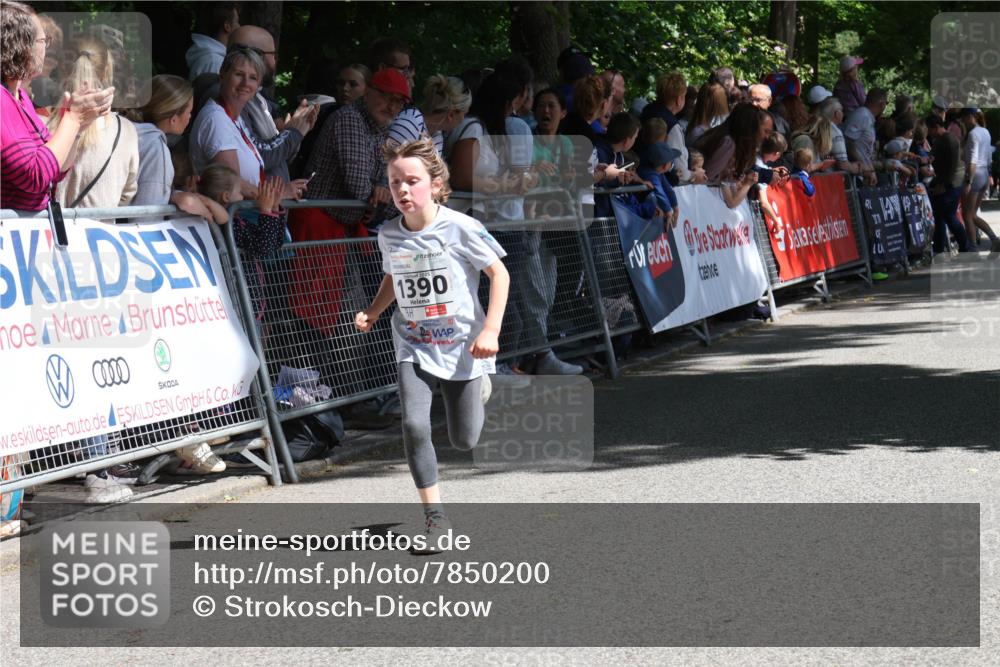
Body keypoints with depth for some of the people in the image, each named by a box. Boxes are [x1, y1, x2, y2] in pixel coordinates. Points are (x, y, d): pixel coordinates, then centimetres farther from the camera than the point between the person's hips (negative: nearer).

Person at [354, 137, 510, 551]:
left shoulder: (459, 228, -16)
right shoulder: (389, 234, -3)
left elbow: (499, 274, -7)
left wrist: (490, 330, -15)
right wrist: (373, 312, -1)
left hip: (462, 346, -2)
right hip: (414, 347, 2)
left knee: (464, 440, 8)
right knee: (414, 426, -19)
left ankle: (478, 385, 43)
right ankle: (435, 517, -7)